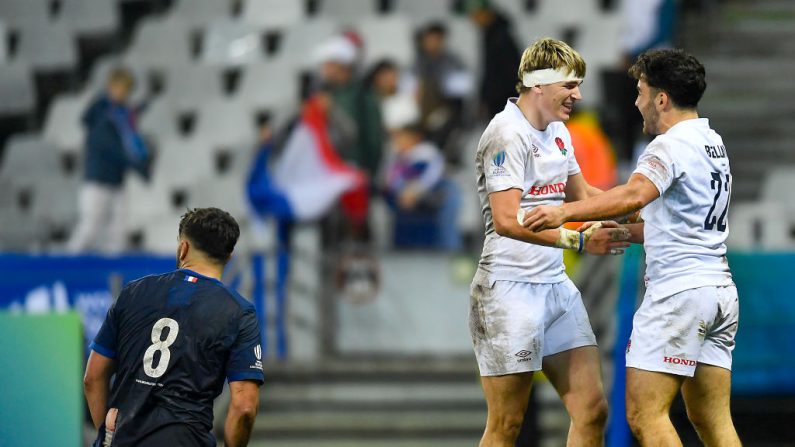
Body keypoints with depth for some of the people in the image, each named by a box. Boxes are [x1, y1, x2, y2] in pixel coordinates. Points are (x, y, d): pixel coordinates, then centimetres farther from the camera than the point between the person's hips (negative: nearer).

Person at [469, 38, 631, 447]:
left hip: (556, 286, 9)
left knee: (592, 409, 2)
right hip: (510, 288, -9)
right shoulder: (506, 135, -15)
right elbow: (507, 220, -24)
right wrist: (578, 240, -29)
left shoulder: (556, 131, 13)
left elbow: (580, 195, 30)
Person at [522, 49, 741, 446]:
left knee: (644, 414, -9)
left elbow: (634, 194, -30)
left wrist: (566, 212, -28)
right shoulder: (713, 144, 18)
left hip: (678, 290, -9)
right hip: (721, 290, 9)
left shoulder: (671, 145, -11)